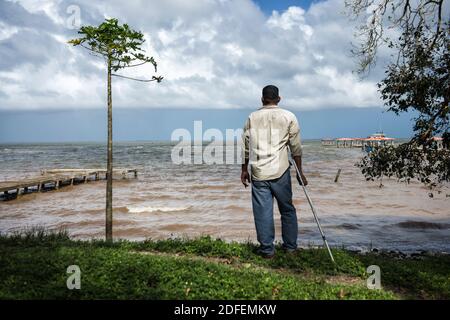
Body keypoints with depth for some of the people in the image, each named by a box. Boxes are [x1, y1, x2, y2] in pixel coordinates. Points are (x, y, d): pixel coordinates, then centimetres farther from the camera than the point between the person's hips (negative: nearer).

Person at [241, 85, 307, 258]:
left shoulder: (252, 117, 9)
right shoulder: (289, 117, 4)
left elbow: (245, 146, 9)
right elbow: (296, 148, 3)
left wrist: (244, 169, 17)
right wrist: (300, 172, 9)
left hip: (258, 172, 1)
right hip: (280, 172, 0)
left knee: (263, 211, 4)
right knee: (287, 209, 13)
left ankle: (267, 248, 9)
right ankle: (290, 246, 21)